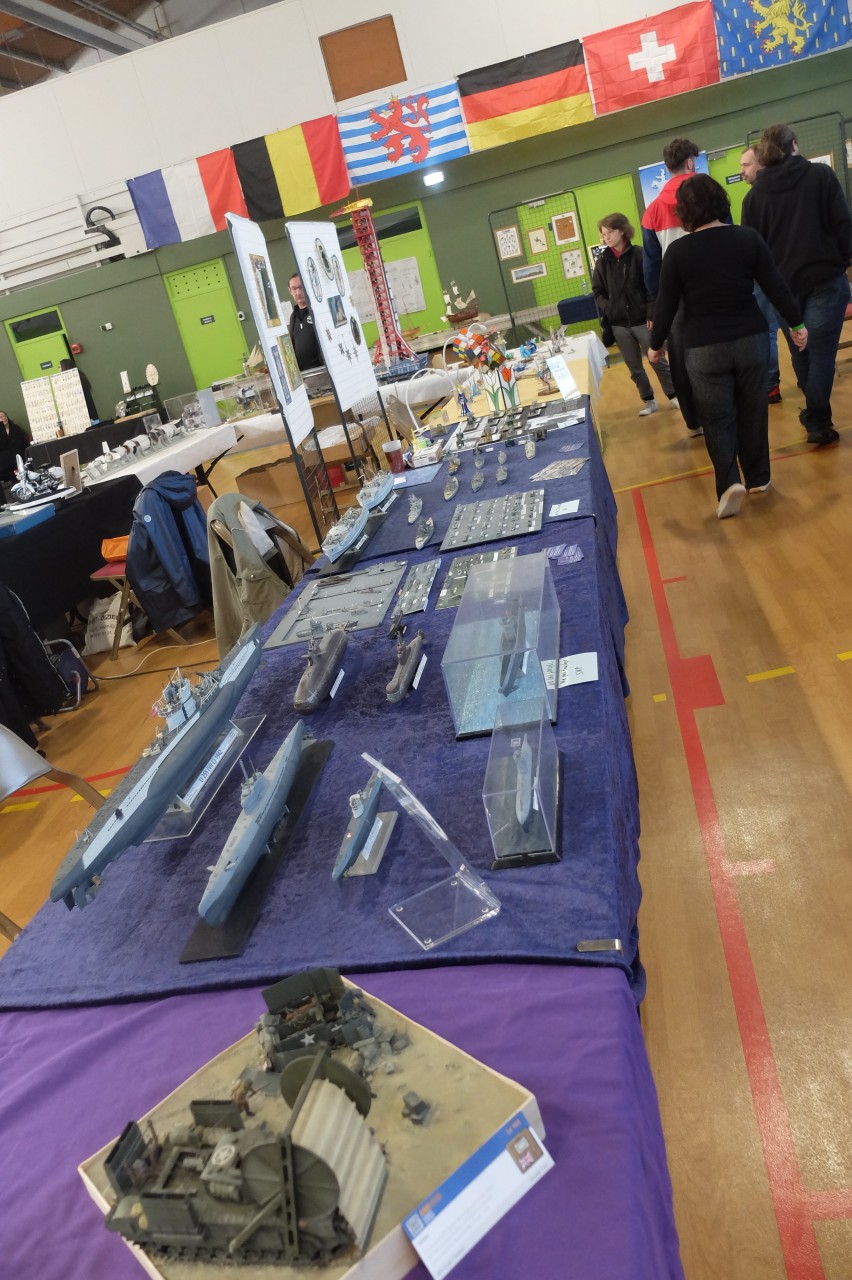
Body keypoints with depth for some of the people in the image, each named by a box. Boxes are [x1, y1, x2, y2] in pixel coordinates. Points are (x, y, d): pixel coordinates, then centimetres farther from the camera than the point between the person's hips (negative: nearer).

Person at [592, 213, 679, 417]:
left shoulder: (639, 254, -6)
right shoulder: (603, 261, 4)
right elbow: (597, 292, 10)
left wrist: (651, 314, -13)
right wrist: (607, 309, -6)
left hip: (641, 320, -3)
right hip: (618, 324, 3)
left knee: (658, 361, 5)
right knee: (634, 368, 12)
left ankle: (673, 396, 21)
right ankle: (648, 401, 27)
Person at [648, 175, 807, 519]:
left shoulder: (678, 251, -10)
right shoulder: (748, 237, -3)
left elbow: (666, 305, -6)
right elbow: (776, 287, -1)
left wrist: (656, 345, 8)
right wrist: (796, 323, 11)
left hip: (704, 349, -2)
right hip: (751, 339, 2)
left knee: (717, 419, 5)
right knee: (752, 411, 14)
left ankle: (729, 483, -12)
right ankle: (758, 478, 23)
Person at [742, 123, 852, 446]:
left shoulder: (755, 195, 4)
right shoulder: (820, 175, -2)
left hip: (783, 285, 3)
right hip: (825, 278, -3)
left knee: (800, 352, 17)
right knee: (821, 352, -1)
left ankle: (814, 411, 28)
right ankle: (817, 422, -3)